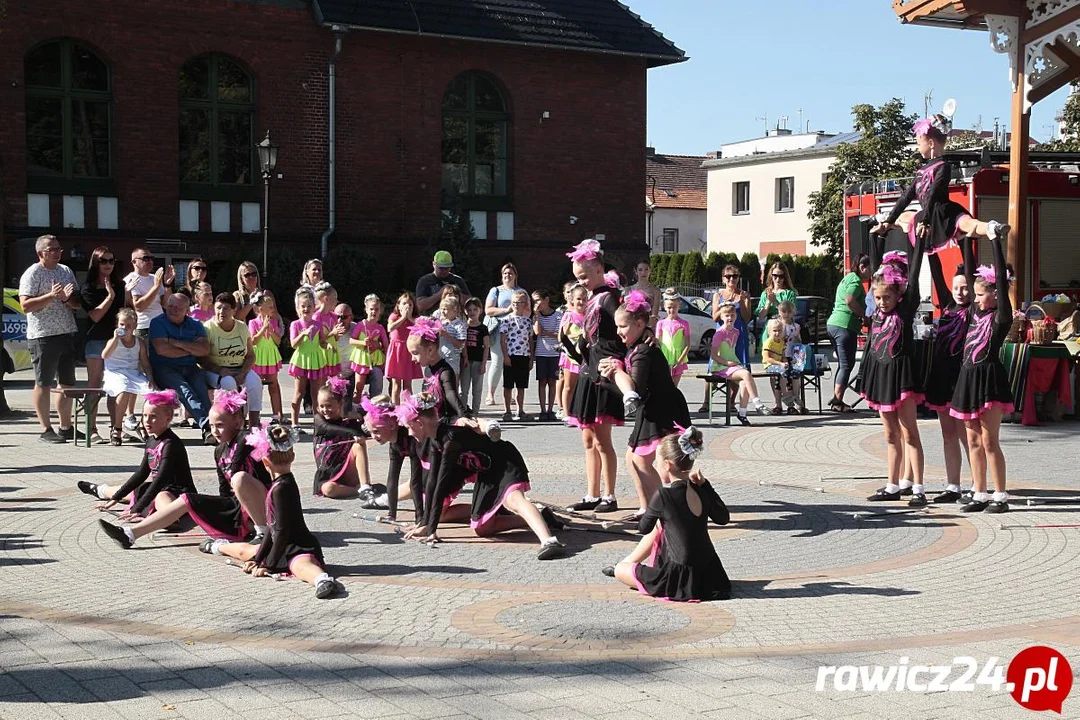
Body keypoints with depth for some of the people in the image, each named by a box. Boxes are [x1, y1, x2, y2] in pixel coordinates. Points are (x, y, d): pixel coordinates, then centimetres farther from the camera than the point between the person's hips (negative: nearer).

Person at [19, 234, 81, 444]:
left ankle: (66, 427, 19)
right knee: (43, 383, -1)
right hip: (43, 336, -7)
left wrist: (68, 299, -6)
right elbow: (25, 306, -15)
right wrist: (51, 296, -23)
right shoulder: (32, 274, -7)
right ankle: (46, 430, 3)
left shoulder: (66, 271, 13)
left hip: (68, 333, 7)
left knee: (67, 383, 11)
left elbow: (78, 302, 16)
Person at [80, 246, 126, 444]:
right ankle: (92, 430, 1)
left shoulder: (119, 285, 12)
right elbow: (95, 316, -9)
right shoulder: (88, 288, 0)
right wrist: (110, 296, -14)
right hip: (96, 340, -4)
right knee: (94, 387, -1)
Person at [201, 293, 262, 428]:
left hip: (240, 369, 3)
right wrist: (221, 371, -24)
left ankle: (254, 425, -26)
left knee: (255, 382, -27)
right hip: (215, 370, -3)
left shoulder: (242, 327, 4)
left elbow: (250, 356, 4)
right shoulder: (208, 328, -7)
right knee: (229, 382, -37)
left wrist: (242, 374, -15)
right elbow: (202, 358, -9)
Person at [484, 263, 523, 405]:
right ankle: (490, 394, -5)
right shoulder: (496, 291, 11)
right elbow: (488, 310, 0)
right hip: (499, 329, -3)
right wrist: (506, 310, -11)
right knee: (497, 362, -11)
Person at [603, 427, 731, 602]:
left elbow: (644, 529, -3)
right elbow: (723, 518, 14)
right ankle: (630, 561, 39)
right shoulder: (699, 490, -2)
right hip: (708, 573, 7)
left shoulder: (664, 495, -18)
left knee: (619, 571, 14)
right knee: (659, 526, 29)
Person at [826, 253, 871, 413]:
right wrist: (865, 315, -12)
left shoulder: (847, 278, 23)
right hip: (845, 325, -10)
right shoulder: (855, 280, -8)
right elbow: (850, 300, -23)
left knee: (842, 364, 14)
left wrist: (862, 316, 17)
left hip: (833, 324, 10)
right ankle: (837, 401, -10)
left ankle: (836, 400, 15)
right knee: (846, 365, -7)